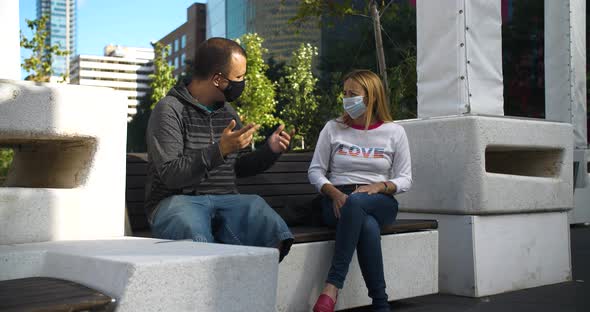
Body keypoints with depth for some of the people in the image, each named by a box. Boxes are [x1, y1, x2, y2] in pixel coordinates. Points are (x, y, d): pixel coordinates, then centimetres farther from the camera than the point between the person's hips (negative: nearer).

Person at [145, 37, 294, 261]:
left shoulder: (227, 112, 18)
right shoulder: (170, 110, -4)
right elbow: (170, 175, -14)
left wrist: (270, 150, 7)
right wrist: (220, 150, -24)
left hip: (225, 200, 5)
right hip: (175, 201, -5)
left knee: (276, 234, -26)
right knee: (196, 241, -41)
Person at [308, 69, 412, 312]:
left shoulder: (394, 132, 7)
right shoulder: (333, 128, 9)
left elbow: (405, 180, 6)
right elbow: (315, 171, 7)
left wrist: (380, 186, -15)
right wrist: (334, 193, -13)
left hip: (379, 203, 0)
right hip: (338, 201, 1)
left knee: (356, 203, -39)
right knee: (368, 226, -37)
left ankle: (333, 286, -38)